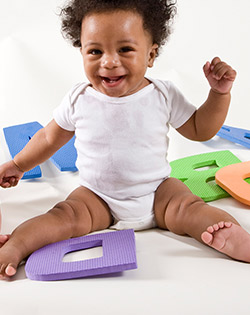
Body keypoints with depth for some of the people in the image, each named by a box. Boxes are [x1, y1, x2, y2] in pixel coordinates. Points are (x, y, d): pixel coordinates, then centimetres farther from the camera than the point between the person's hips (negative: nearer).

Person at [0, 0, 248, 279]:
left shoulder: (163, 96, -8)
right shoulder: (79, 100, -9)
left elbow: (200, 130, 3)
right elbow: (50, 138, 8)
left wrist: (220, 93, -9)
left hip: (156, 193, 1)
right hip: (97, 198, 0)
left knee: (188, 209, -23)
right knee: (67, 216, -23)